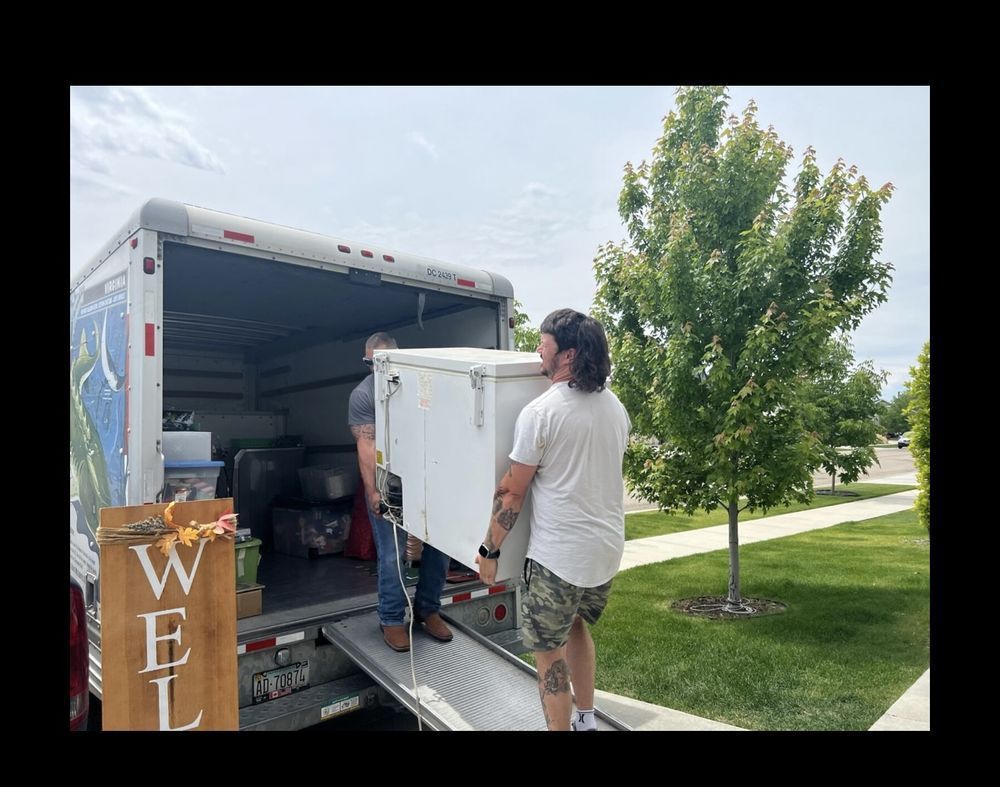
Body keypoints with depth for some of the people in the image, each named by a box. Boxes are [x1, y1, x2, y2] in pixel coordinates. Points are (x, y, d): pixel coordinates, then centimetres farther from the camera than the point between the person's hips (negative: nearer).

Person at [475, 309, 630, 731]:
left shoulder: (541, 412, -18)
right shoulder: (616, 407, 3)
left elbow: (512, 492, -14)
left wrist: (489, 550, -4)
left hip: (558, 555, -7)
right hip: (608, 548, 8)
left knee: (549, 651, 10)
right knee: (577, 626, 28)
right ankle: (585, 720, 39)